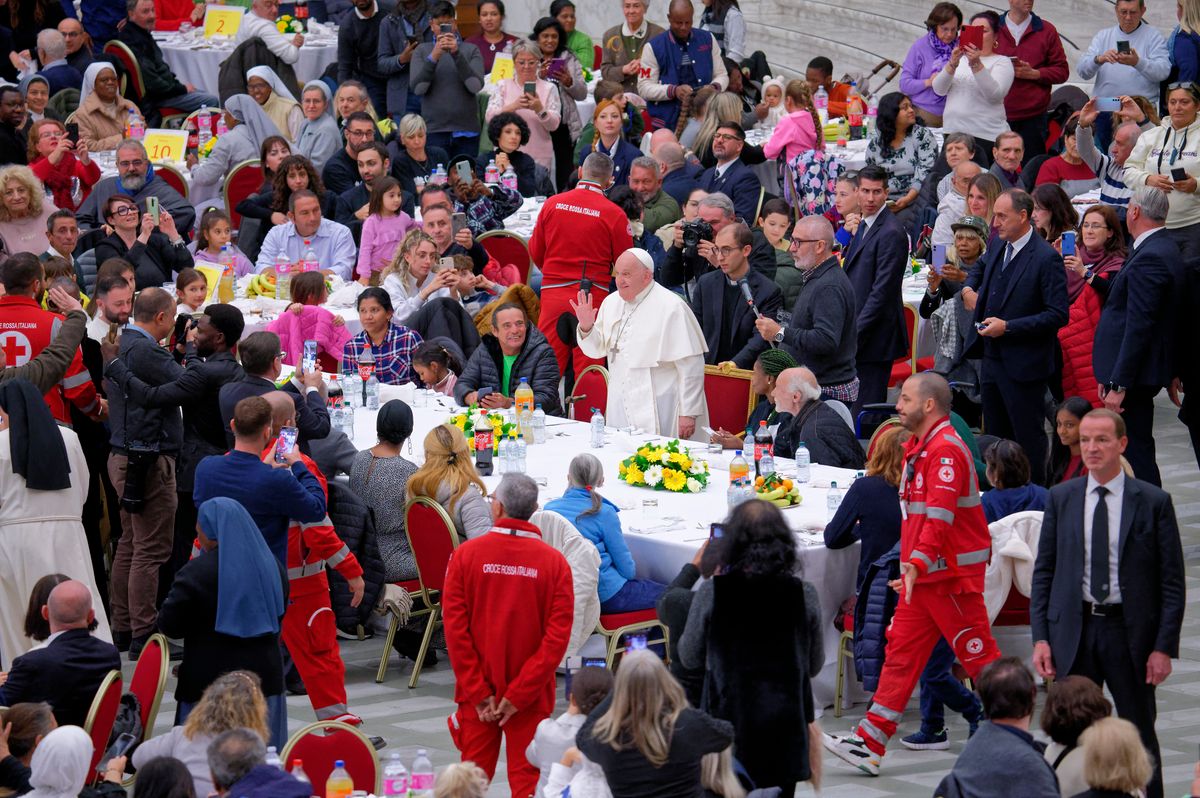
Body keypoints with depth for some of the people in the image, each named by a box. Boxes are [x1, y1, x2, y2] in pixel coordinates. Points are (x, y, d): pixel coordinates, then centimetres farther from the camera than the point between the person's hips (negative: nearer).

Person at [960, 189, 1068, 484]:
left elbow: (1058, 315, -19)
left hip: (1023, 365, -8)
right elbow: (978, 271, 33)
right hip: (992, 360, 8)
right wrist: (968, 288, 9)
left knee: (1028, 437, -1)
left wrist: (1008, 326, -21)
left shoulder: (1046, 258, -16)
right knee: (995, 436, 15)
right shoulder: (999, 249, 9)